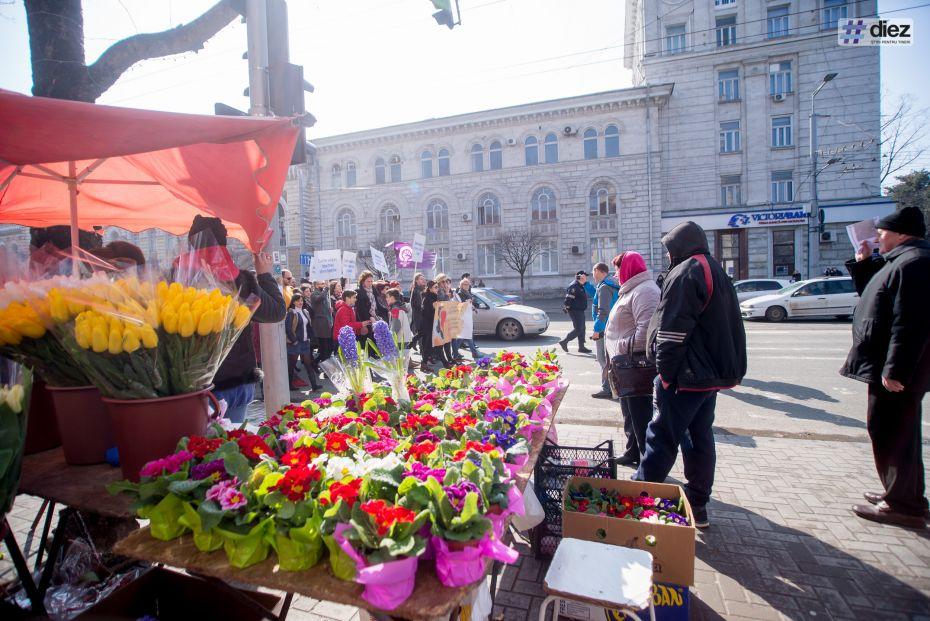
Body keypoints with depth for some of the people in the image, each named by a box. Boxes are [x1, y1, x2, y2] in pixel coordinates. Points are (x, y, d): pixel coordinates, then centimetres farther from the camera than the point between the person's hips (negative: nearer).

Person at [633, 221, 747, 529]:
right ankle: (698, 506, 24)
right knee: (700, 438, 14)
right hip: (713, 373, 10)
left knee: (662, 438, -2)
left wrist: (665, 369, -14)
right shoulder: (717, 272, 17)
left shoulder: (686, 273, -14)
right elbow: (729, 326, 22)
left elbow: (673, 329, -20)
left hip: (686, 376, -10)